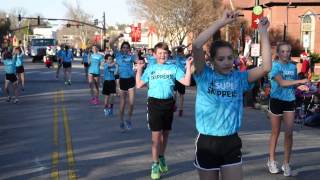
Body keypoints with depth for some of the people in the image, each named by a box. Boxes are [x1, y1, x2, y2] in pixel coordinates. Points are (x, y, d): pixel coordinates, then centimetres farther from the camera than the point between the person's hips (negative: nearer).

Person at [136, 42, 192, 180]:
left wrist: (188, 66, -9)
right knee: (156, 134, -4)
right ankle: (155, 164, 5)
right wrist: (139, 69, 0)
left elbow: (186, 82, -4)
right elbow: (139, 85, 4)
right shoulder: (150, 68, 4)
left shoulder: (173, 68, 3)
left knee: (165, 133, 15)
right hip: (154, 103, -2)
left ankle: (161, 158, 35)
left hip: (169, 103, 2)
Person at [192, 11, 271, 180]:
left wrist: (263, 33, -11)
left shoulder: (239, 78, 1)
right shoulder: (205, 76, -7)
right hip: (207, 143, -2)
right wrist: (222, 21, -20)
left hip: (231, 143, 2)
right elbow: (196, 46, -22)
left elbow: (266, 67, -12)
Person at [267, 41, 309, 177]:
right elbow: (282, 82, -22)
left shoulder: (293, 66, 7)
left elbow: (293, 84, 13)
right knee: (275, 133, 8)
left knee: (289, 133, -2)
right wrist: (300, 81, -23)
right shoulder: (275, 65, -9)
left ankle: (286, 163, 8)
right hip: (276, 100, -4)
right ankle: (272, 161, 23)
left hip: (290, 101, 4)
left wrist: (299, 86, -6)